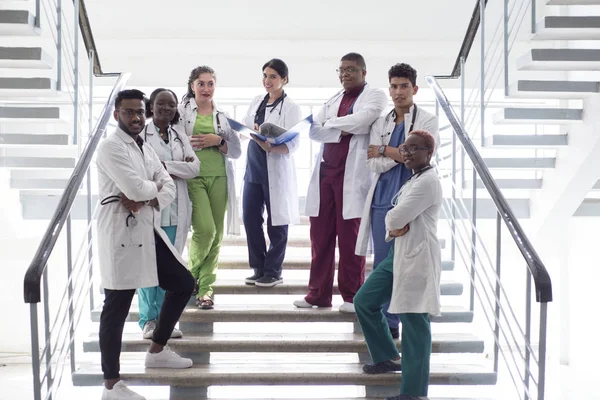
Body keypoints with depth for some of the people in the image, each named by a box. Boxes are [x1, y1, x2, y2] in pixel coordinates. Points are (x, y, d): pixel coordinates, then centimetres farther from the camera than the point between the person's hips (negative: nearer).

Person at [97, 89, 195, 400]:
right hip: (122, 235, -9)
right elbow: (135, 188, -24)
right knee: (116, 308, -3)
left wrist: (145, 199, -12)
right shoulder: (111, 148, -13)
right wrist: (155, 186, -2)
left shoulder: (145, 148, 15)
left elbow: (169, 188, 9)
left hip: (148, 231, 9)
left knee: (183, 284, 16)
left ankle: (157, 352, 32)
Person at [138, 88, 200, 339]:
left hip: (175, 210, 4)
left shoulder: (179, 134, 14)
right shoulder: (141, 133, -1)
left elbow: (194, 167, 3)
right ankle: (148, 320, 6)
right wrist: (179, 167, -11)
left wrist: (164, 165, -9)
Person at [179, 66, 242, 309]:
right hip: (193, 177, -4)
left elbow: (236, 150, 11)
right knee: (205, 229, -17)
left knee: (216, 235, 1)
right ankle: (191, 276, 10)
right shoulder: (182, 112, 7)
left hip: (219, 178, 4)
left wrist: (218, 141, -4)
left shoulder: (223, 115, 15)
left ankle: (205, 287, 12)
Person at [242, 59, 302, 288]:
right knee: (250, 218, 7)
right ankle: (259, 269, 20)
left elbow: (293, 144, -14)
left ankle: (273, 272, 14)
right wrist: (255, 131, -10)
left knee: (276, 222, 2)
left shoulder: (291, 107, -7)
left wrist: (269, 147, -30)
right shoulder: (256, 101, 11)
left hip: (276, 170, -6)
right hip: (254, 167, 6)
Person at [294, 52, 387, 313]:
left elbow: (362, 121, -16)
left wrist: (329, 123, -2)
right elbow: (313, 130, 8)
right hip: (325, 172, 6)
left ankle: (352, 296, 5)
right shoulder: (333, 100, 21)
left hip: (352, 175, -5)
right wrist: (341, 131, -9)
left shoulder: (375, 96, 4)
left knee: (349, 237, -3)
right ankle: (318, 294, 12)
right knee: (320, 235, 5)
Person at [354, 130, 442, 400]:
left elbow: (396, 218, -22)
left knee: (414, 320, -6)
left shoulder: (428, 181, -16)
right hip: (400, 253, 11)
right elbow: (394, 218, 14)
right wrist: (394, 227, -8)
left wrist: (393, 222, 1)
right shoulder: (415, 180, 18)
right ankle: (389, 357, 28)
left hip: (417, 257, -11)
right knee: (364, 301, 13)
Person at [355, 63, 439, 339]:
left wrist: (383, 150, -7)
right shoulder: (380, 124, 13)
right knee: (383, 264, 6)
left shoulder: (427, 121, 3)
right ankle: (388, 323, 17)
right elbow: (373, 164, 0)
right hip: (383, 201, 4)